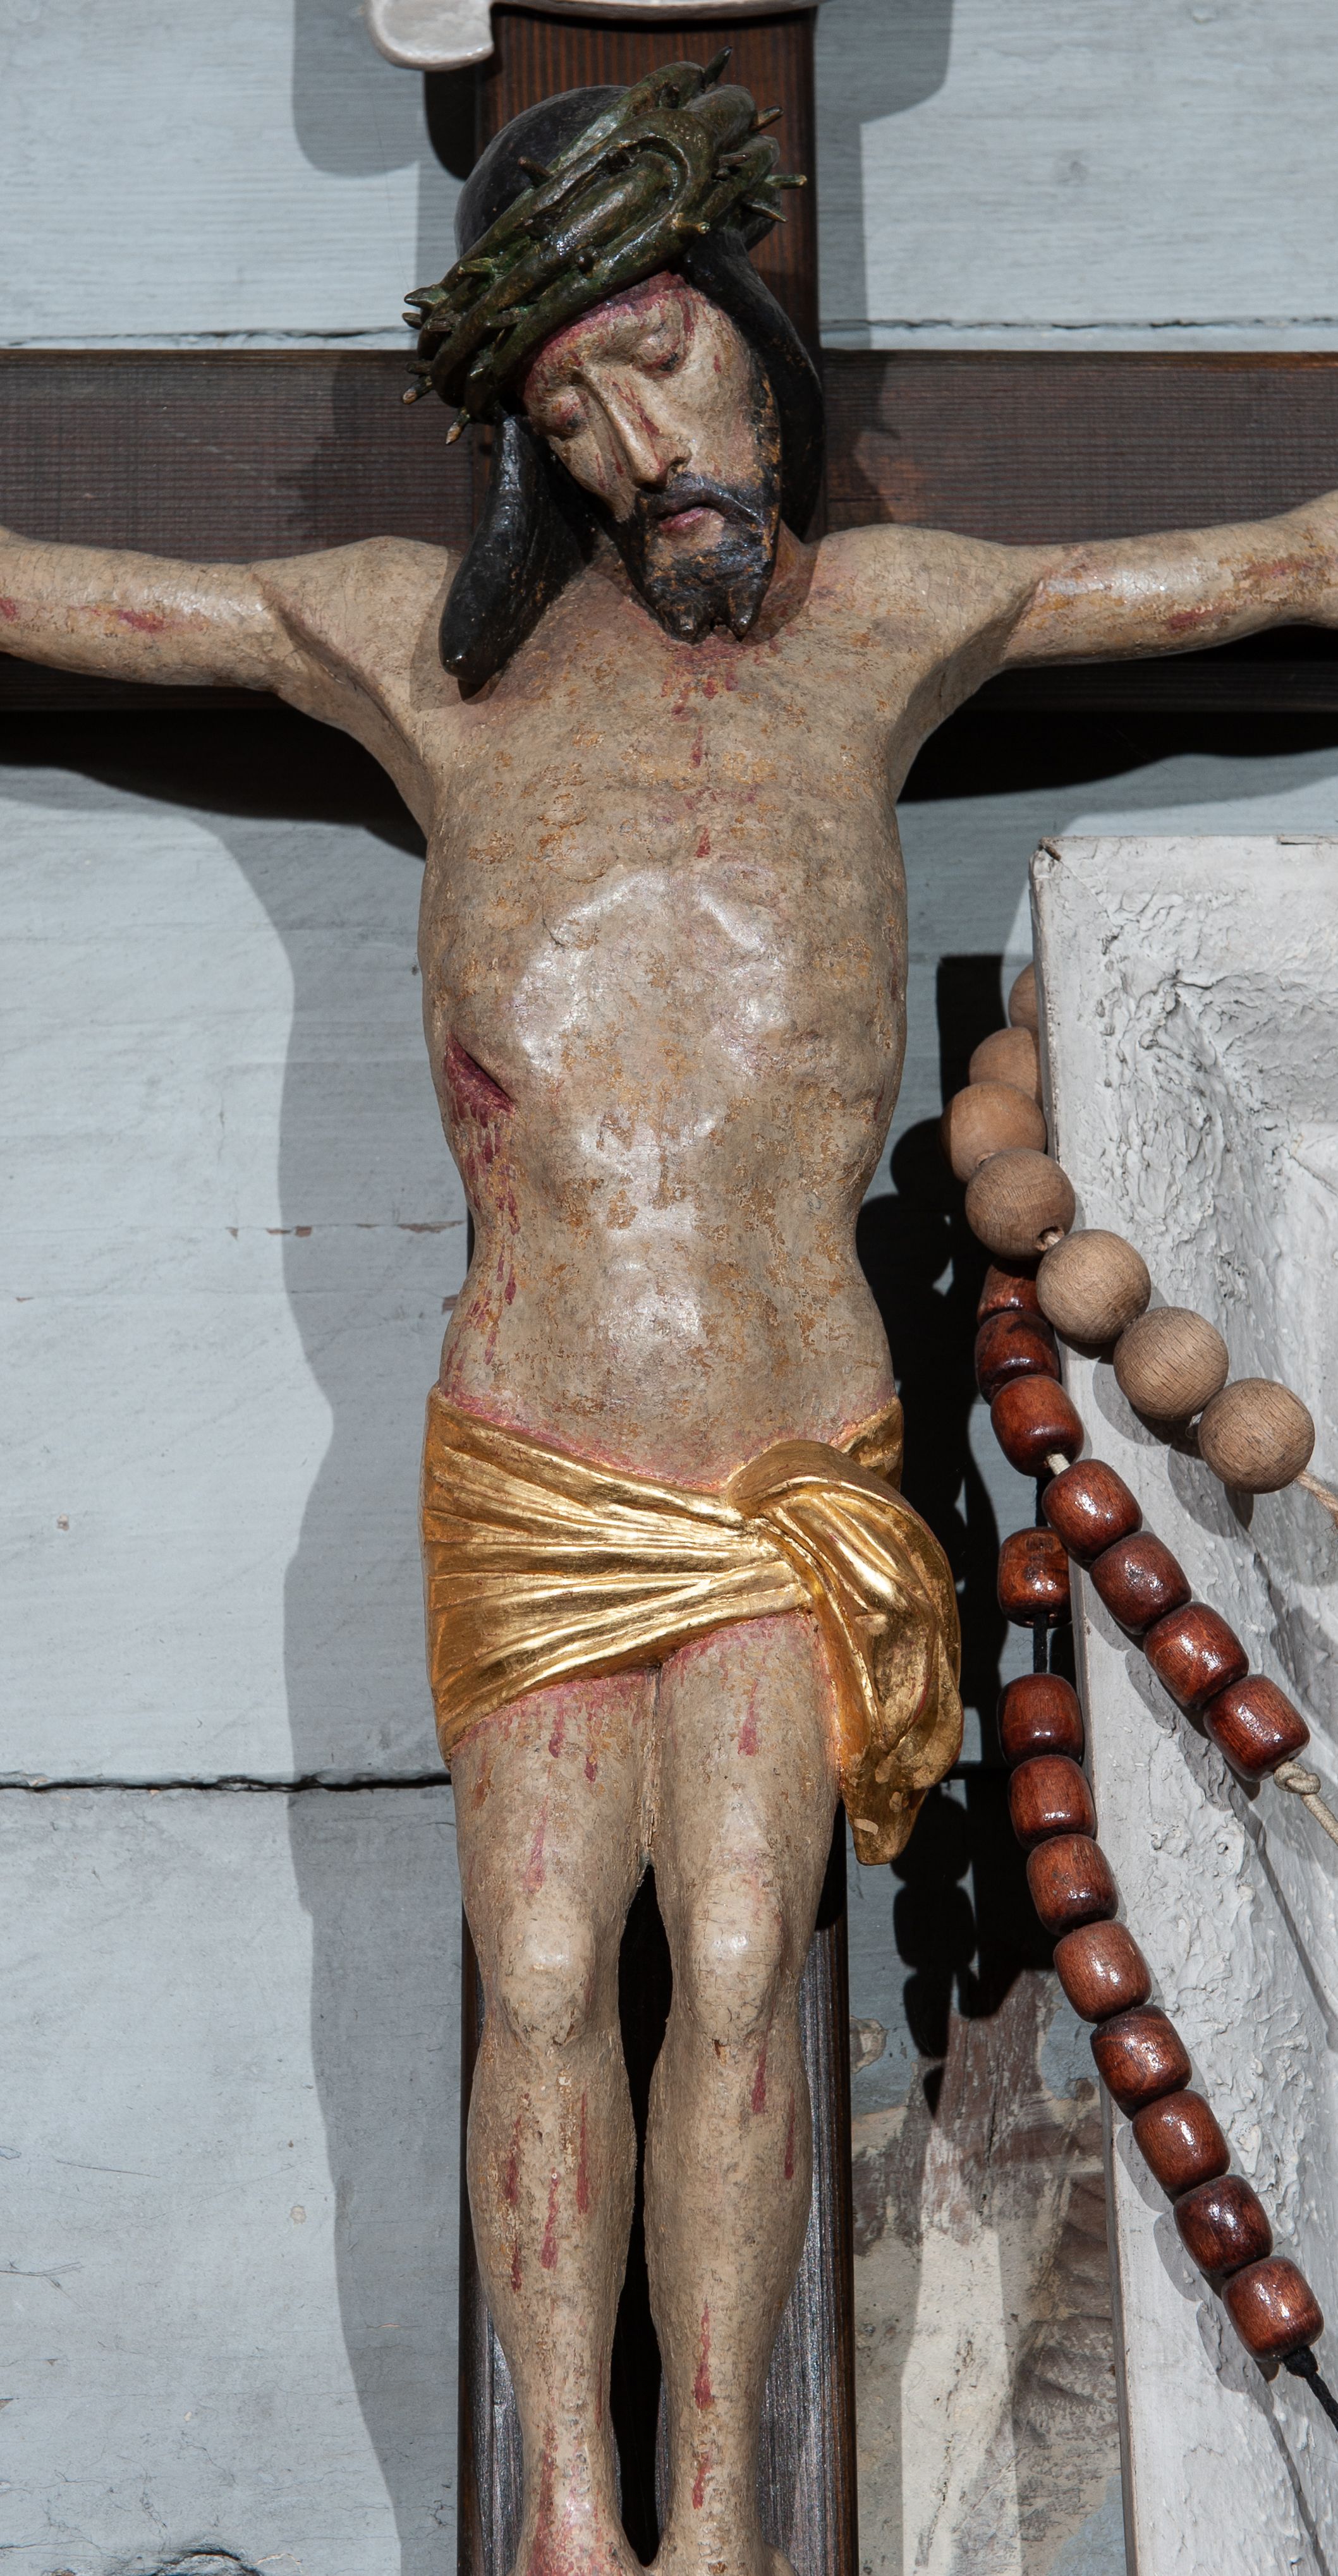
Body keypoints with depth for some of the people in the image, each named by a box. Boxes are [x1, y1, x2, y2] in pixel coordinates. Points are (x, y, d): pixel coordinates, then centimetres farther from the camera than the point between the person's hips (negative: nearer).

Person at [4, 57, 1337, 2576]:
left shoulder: (888, 620, 8)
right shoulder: (426, 644, 5)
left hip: (797, 1474, 0)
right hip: (528, 1474, 1)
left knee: (737, 1968, -6)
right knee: (543, 1984, -1)